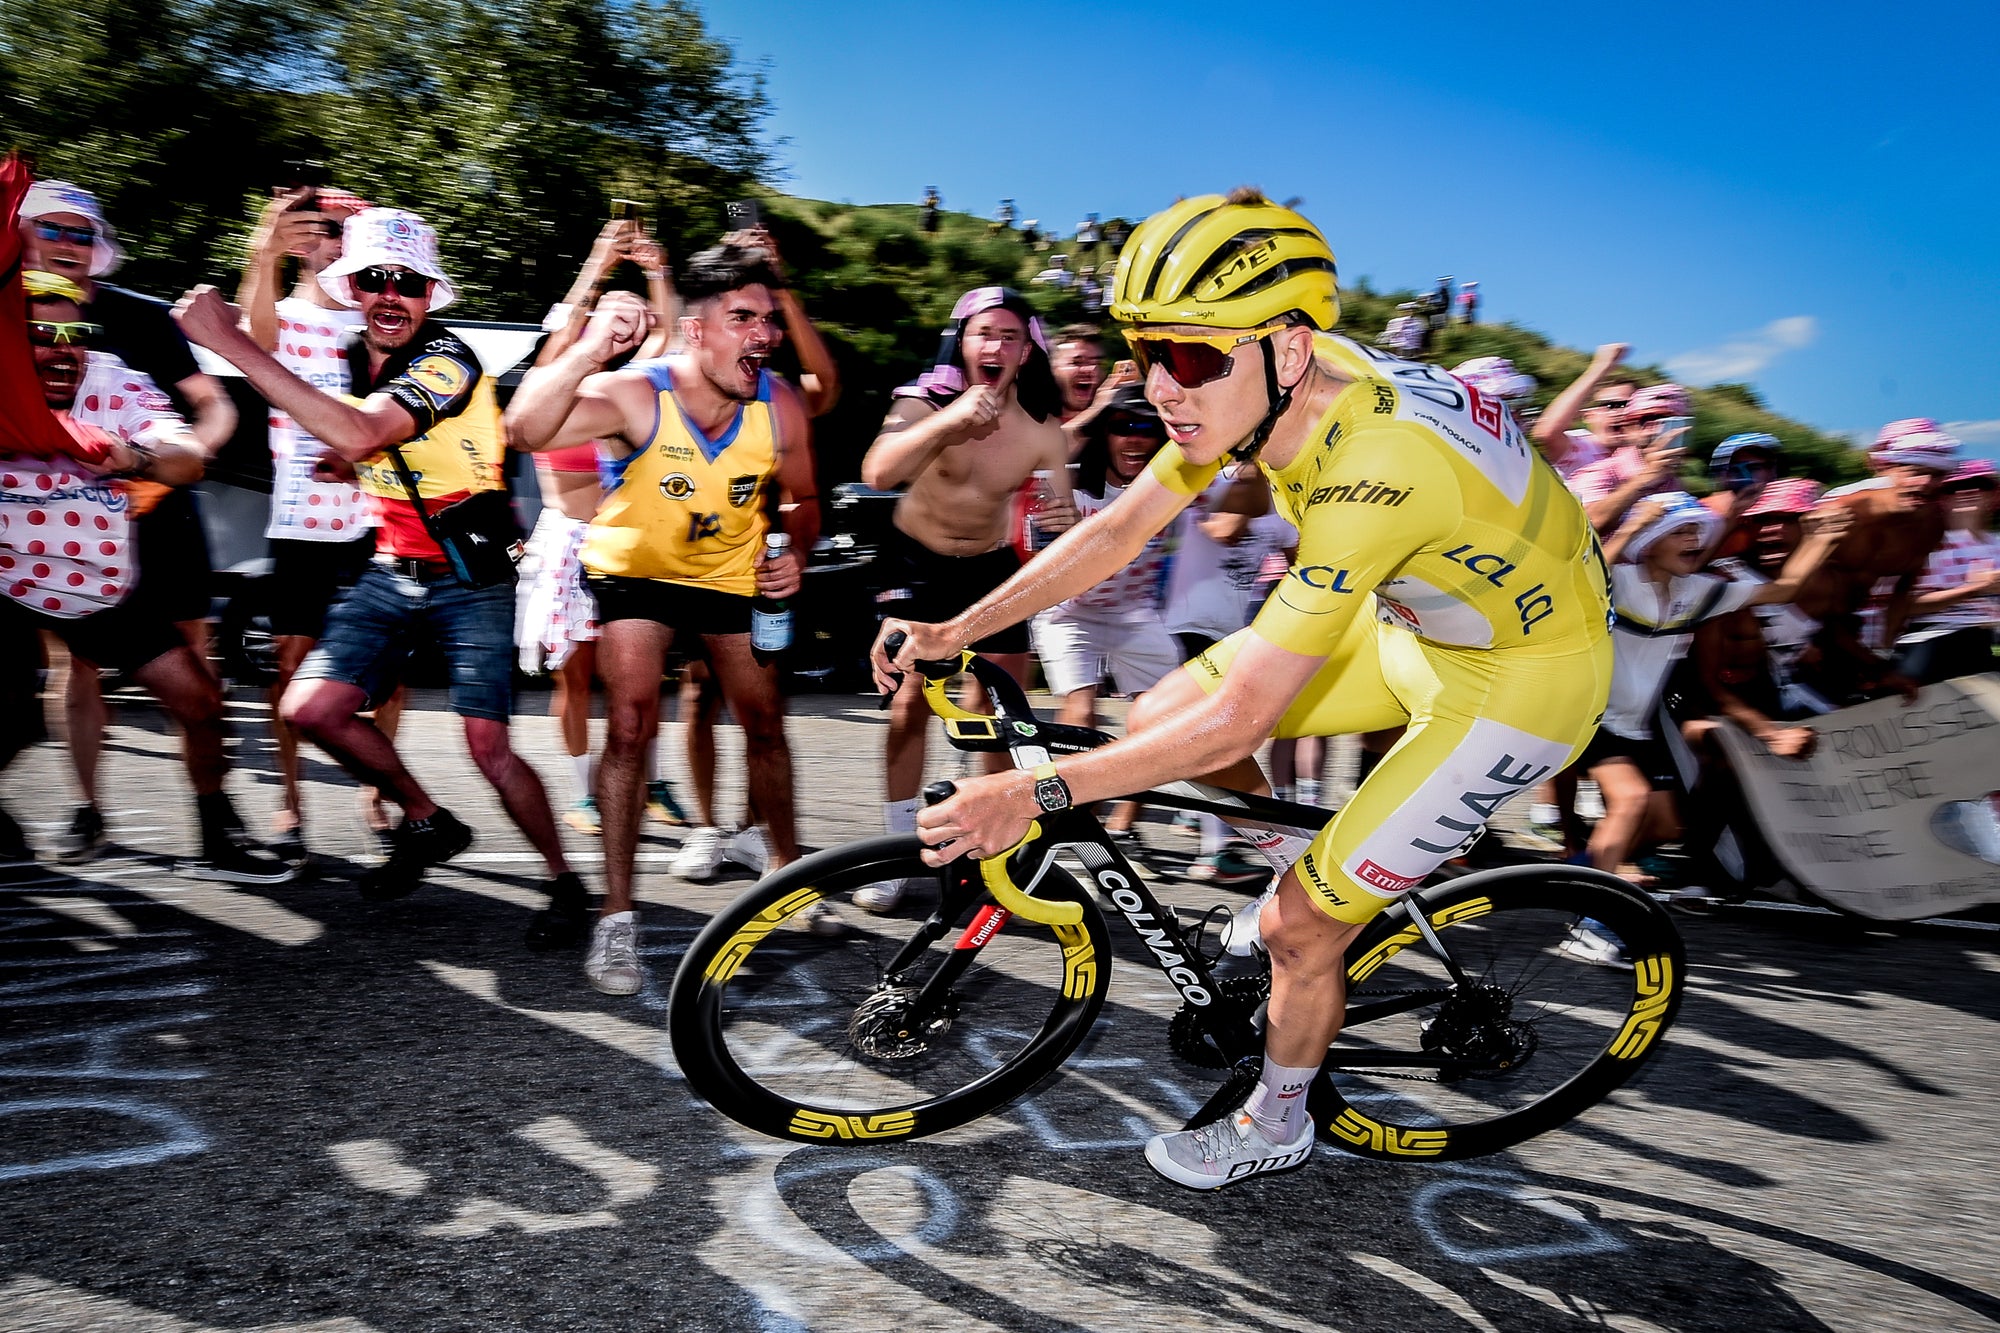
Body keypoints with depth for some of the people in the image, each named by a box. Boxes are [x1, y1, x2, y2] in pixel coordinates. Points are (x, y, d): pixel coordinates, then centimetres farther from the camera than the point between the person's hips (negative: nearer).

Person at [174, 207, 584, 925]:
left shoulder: (448, 359, -17)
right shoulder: (347, 360, 7)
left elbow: (360, 434, -33)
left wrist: (231, 342, -31)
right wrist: (343, 461, 4)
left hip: (471, 577, -7)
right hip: (389, 570, 7)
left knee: (488, 745, -13)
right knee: (311, 709, -7)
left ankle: (563, 879, 8)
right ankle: (427, 823, 15)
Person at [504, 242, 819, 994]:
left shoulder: (780, 408, -18)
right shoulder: (635, 395, -29)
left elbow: (800, 501, 0)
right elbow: (524, 431, -46)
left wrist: (795, 553, -21)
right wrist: (591, 351, -59)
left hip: (734, 574, 3)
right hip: (636, 569, -3)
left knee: (765, 724, 10)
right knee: (630, 726, -16)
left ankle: (787, 868, 34)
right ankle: (617, 917, -4)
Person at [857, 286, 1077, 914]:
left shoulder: (1043, 431, -14)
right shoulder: (927, 402, -21)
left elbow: (1061, 522, -13)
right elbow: (878, 472, -40)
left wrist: (1064, 522, -38)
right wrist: (952, 419, -53)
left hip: (992, 567, 2)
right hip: (915, 561, -2)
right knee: (910, 702, -9)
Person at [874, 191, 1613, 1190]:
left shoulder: (1374, 469, -39)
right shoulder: (1266, 383, -14)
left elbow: (1240, 717, -37)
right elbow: (1117, 530, -6)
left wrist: (1034, 791, -35)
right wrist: (954, 632, -9)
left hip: (1520, 674, -7)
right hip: (1415, 614, 8)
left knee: (1298, 928, -4)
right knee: (1160, 719, 1)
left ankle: (1275, 1128, 26)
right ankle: (1304, 868, 26)